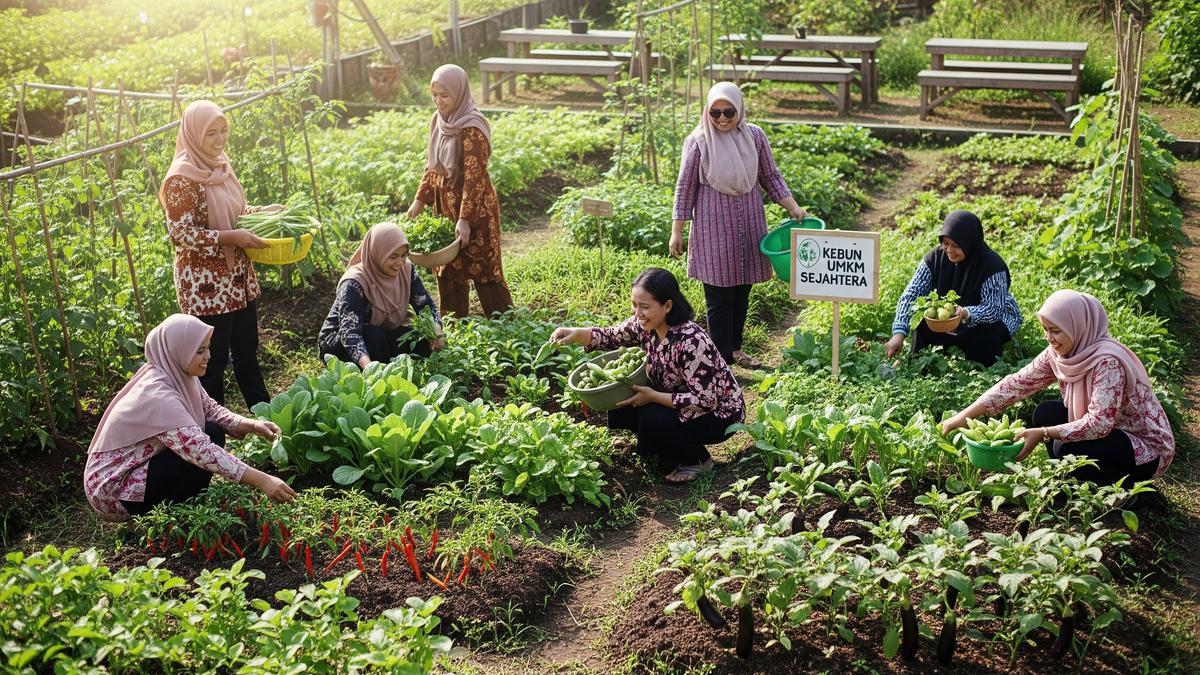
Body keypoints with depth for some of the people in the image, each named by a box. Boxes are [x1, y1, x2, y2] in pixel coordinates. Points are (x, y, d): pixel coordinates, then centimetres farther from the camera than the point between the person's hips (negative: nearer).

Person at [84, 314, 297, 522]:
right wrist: (262, 481, -39)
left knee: (213, 434, -2)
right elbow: (201, 452, -37)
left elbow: (211, 410, 3)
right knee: (198, 459, -21)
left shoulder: (177, 374, -6)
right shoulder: (157, 395, -31)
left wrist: (251, 425, -17)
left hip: (140, 465, 9)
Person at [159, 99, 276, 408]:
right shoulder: (182, 178, -18)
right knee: (213, 359, 2)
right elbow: (180, 234, -21)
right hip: (206, 285, -8)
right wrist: (231, 237, -24)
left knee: (247, 351, 19)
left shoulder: (220, 163, 6)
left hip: (237, 277, 8)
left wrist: (263, 211, 6)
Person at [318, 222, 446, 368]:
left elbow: (426, 305, -8)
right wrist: (369, 366, -60)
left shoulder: (406, 270, -10)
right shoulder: (354, 283, -29)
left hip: (383, 336, 5)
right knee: (373, 334, -36)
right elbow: (350, 331, -41)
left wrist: (436, 330, -32)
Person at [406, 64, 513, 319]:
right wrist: (420, 199, 10)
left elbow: (474, 177, -22)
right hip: (446, 205, 8)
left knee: (482, 268, -2)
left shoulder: (472, 128, -20)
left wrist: (465, 219, -24)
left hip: (474, 207, -8)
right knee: (448, 268, 15)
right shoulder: (438, 121, 5)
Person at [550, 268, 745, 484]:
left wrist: (652, 396, -30)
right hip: (683, 400, 8)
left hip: (719, 412, -8)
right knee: (621, 405, -6)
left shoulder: (691, 342, -32)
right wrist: (574, 334, -14)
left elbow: (705, 400, -30)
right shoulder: (643, 325, -10)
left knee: (652, 419, -27)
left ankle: (698, 460, -2)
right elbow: (610, 337, 5)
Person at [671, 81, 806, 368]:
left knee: (742, 291, 13)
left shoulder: (754, 136, 1)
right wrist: (676, 231, -3)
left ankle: (734, 348, 29)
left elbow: (771, 176, 10)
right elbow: (685, 187, -3)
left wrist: (793, 207, -1)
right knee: (719, 296, -3)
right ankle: (722, 359, 5)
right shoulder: (698, 140, -7)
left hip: (748, 222, 4)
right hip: (714, 225, -4)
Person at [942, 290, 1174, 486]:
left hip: (1148, 448, -8)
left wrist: (1042, 434, -35)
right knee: (1045, 413, -6)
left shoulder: (1107, 360, -30)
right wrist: (965, 415, -12)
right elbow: (1018, 383, -6)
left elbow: (1099, 423, -35)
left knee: (1067, 448, -27)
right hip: (1110, 433, 8)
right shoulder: (1058, 353, -7)